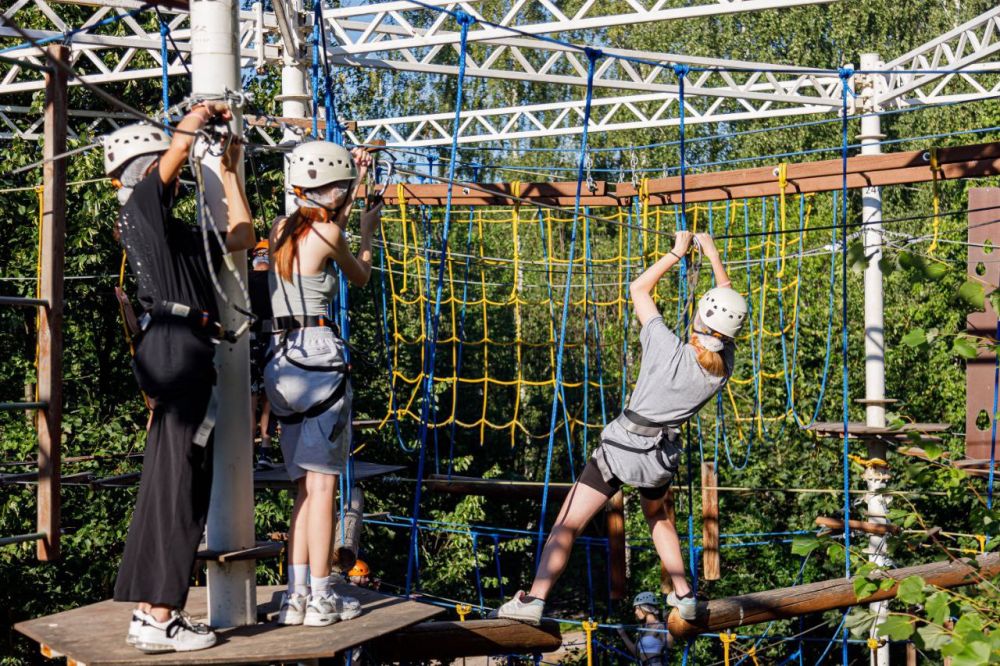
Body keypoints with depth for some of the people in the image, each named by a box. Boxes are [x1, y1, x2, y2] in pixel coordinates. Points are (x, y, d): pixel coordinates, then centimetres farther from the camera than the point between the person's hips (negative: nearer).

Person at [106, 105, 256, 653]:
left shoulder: (182, 235, 25)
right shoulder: (140, 210, 1)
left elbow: (242, 235, 32)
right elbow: (181, 143, -8)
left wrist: (229, 170, 34)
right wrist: (203, 113, 12)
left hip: (190, 356, 10)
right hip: (172, 347, -10)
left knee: (171, 485, 10)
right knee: (177, 488, -11)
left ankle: (148, 611, 16)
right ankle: (158, 617, -9)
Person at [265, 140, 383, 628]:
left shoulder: (281, 229, 12)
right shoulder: (327, 232, -7)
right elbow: (360, 277, 11)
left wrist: (353, 184, 35)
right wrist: (367, 233, 29)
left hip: (281, 362, 7)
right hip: (318, 355, -7)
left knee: (304, 486, 13)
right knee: (322, 483, -1)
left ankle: (296, 595, 14)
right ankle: (320, 599, 4)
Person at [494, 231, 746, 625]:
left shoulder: (669, 350, -20)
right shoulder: (724, 364, -8)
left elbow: (638, 288, -7)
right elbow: (729, 310, 10)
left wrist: (677, 252, 1)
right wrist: (713, 255, 16)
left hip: (622, 447, -5)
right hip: (663, 455, 5)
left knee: (566, 526, -1)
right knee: (657, 518, 32)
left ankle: (533, 601, -8)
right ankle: (683, 596, 29)